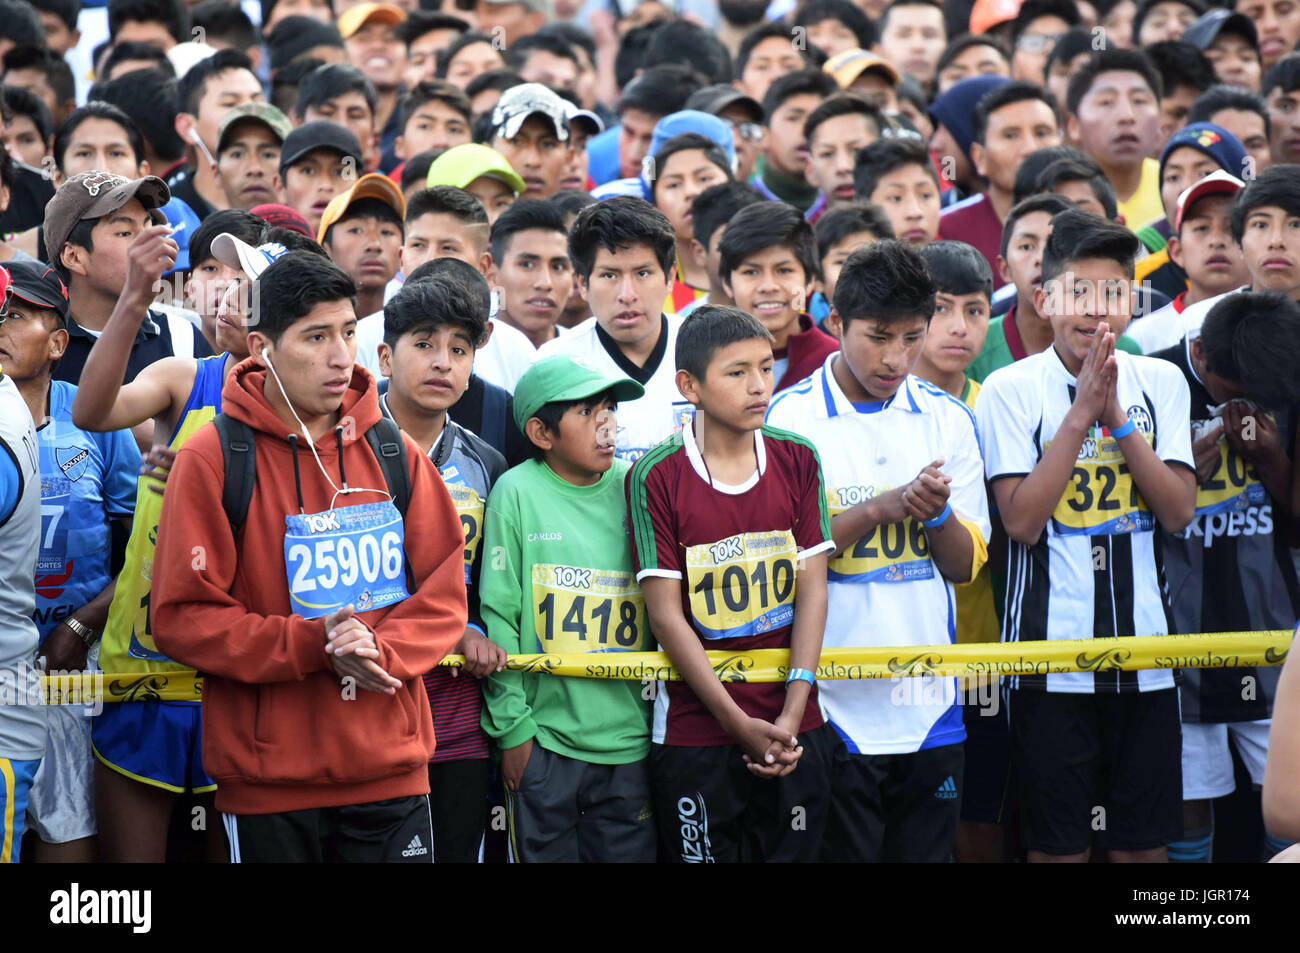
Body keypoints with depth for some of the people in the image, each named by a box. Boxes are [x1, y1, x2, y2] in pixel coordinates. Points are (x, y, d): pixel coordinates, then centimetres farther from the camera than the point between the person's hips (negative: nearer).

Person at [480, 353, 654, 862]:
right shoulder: (518, 492, -4)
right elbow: (499, 615, -3)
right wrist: (512, 726, -6)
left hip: (628, 734, 3)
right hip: (544, 734, -2)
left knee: (632, 853, 5)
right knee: (546, 855, 4)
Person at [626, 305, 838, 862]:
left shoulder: (797, 460, 3)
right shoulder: (657, 476, -7)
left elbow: (812, 590, 1)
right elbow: (666, 613, -8)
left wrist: (791, 715, -8)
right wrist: (740, 725, -12)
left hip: (795, 729, 3)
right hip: (696, 729, -3)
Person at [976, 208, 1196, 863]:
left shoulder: (1159, 384, 6)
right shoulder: (1011, 390, -4)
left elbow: (1178, 511, -3)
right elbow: (1021, 520, -12)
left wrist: (1116, 416, -12)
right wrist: (1081, 414, -14)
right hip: (1051, 653, -3)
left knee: (1144, 843, 6)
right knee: (1057, 843, 2)